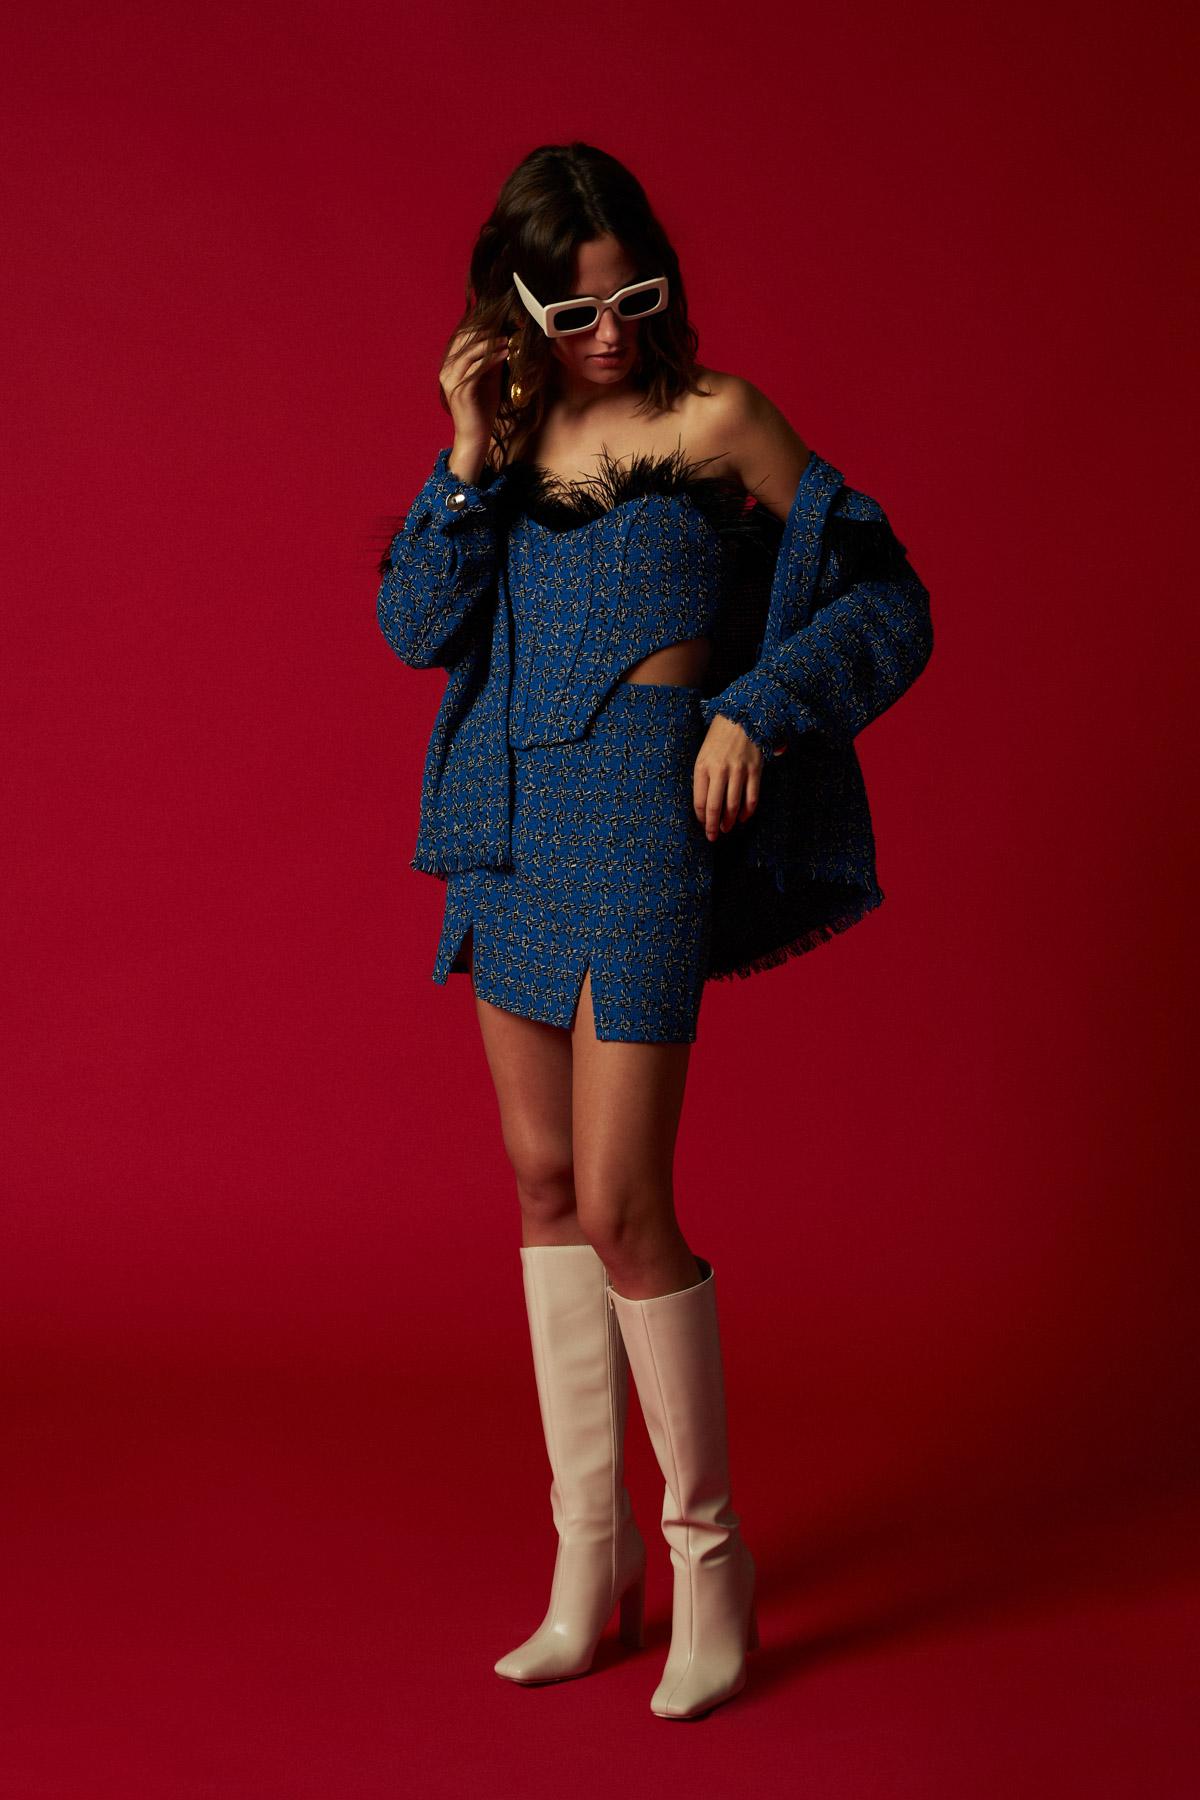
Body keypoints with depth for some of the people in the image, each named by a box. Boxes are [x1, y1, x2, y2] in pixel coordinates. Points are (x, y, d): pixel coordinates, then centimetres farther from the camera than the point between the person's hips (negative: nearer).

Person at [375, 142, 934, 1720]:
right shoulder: (509, 428, 10)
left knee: (621, 1205, -8)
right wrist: (469, 463, -9)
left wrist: (756, 708, -13)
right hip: (511, 819, 6)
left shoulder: (716, 418, -5)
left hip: (643, 816, -6)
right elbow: (418, 627, 1)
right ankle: (590, 1551, 22)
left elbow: (885, 605, -1)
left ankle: (707, 1552, 12)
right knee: (544, 1179, 10)